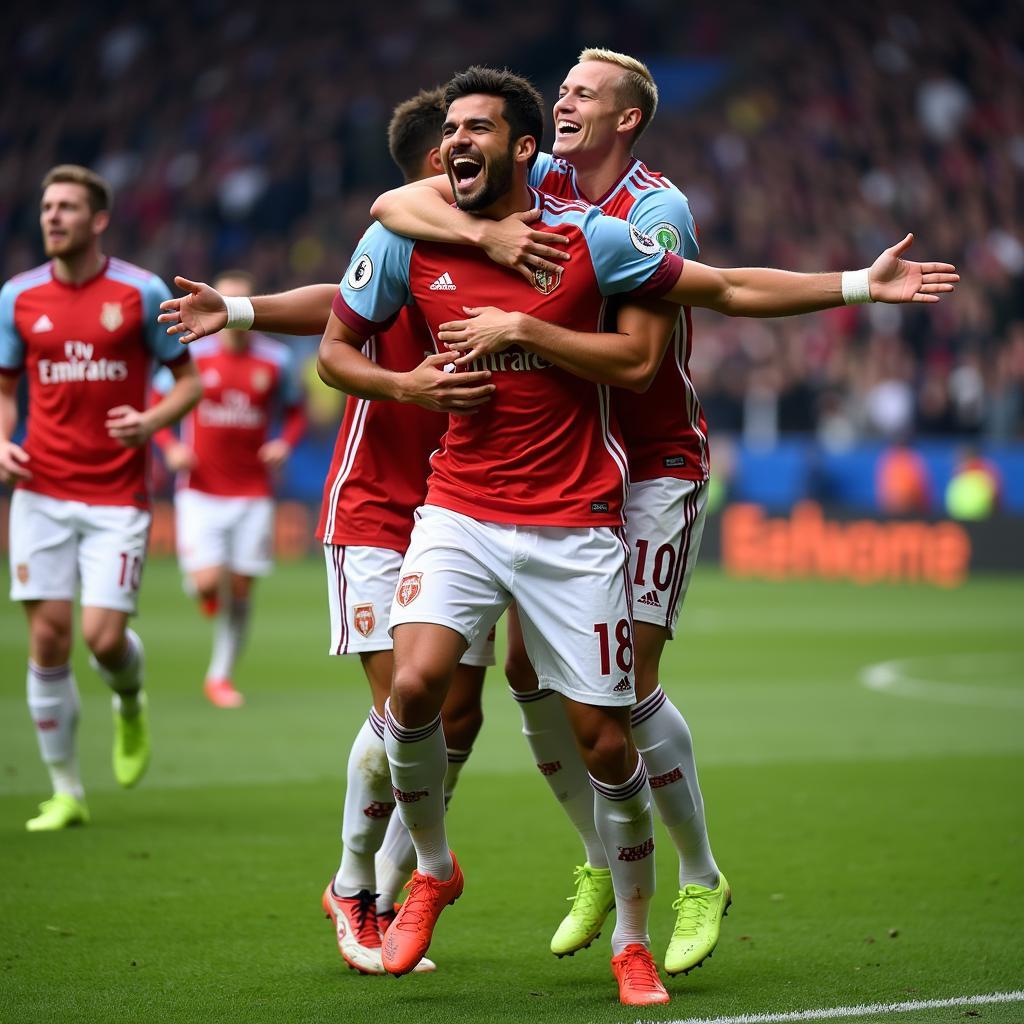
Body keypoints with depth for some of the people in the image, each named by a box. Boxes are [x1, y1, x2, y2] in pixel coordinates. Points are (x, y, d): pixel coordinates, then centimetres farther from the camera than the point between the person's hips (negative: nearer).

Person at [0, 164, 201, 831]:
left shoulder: (143, 292, -2)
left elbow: (189, 380, 5)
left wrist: (151, 421, -15)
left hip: (118, 495, -2)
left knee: (104, 636, -11)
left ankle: (131, 707, 27)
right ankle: (66, 793, 8)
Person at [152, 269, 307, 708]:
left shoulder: (275, 360, 1)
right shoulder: (193, 354, -4)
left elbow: (295, 412, 14)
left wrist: (285, 444, -7)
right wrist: (170, 446, -10)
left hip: (253, 493, 2)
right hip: (201, 490, -2)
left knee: (240, 589, 3)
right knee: (209, 582, -14)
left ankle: (221, 676, 18)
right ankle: (201, 588, 25)